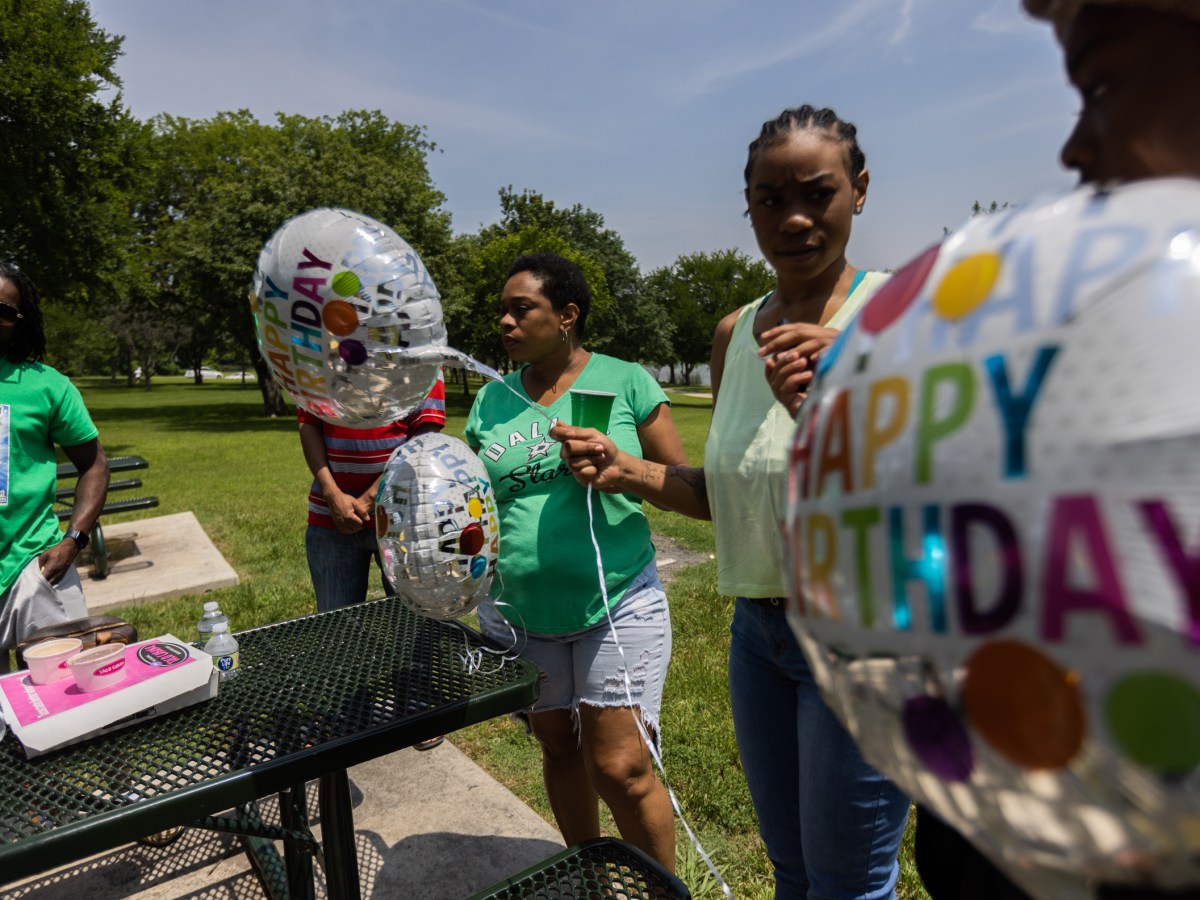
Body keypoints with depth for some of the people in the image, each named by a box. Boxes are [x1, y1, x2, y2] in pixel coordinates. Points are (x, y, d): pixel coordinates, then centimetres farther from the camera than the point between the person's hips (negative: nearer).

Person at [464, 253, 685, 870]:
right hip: (516, 616, 4)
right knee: (558, 750, 17)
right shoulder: (491, 401, 7)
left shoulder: (625, 382, -3)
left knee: (620, 768, -4)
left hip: (617, 607, -4)